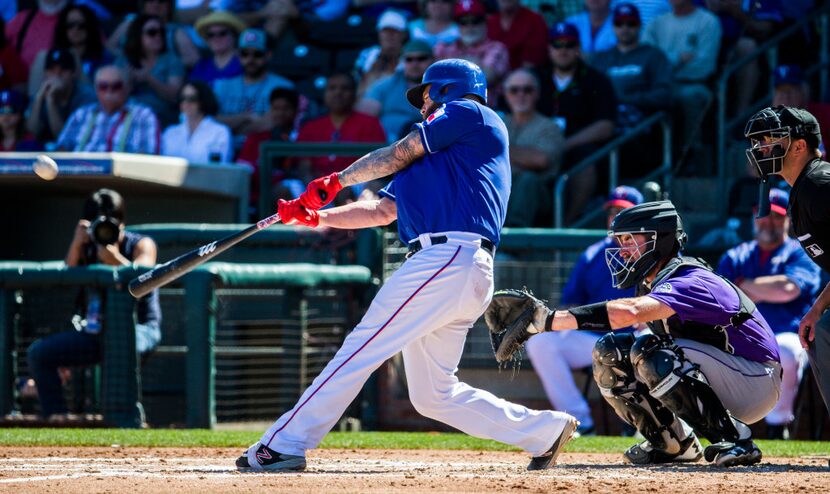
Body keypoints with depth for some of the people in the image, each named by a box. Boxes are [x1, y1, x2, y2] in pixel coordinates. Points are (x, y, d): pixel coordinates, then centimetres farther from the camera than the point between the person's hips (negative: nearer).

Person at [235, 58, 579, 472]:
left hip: (450, 257, -10)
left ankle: (284, 444, -13)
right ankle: (544, 430, 10)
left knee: (361, 348, -11)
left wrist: (336, 181, 16)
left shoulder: (468, 112, 7)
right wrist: (317, 217, 17)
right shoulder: (438, 158, 32)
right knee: (433, 395, 9)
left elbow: (399, 155, 5)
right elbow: (382, 211, 27)